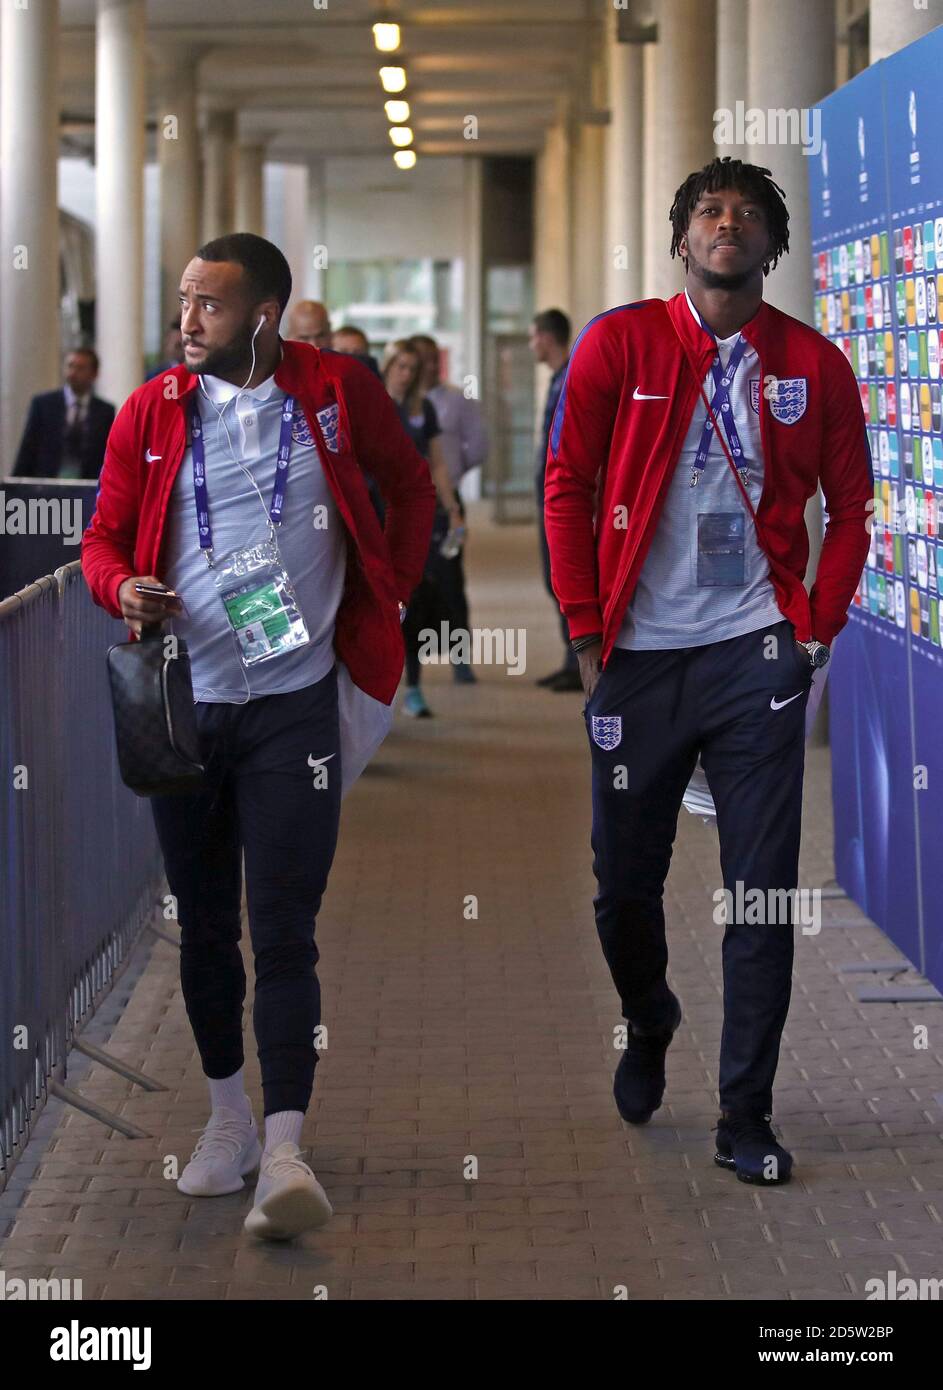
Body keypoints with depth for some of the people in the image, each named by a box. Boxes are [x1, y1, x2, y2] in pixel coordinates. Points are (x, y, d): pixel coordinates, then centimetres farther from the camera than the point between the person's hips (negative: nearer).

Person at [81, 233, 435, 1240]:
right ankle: (227, 1117, 27)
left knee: (283, 929, -9)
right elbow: (105, 536, 7)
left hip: (294, 704, -3)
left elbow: (411, 490, 14)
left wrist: (387, 596, 5)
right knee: (204, 924, 12)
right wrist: (122, 589, -15)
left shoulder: (338, 391, 0)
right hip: (185, 702, 3)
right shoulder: (150, 411, 3)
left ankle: (283, 1151, -12)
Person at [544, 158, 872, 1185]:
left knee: (762, 889, -1)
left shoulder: (812, 365, 4)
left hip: (756, 650, 0)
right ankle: (647, 1025, 40)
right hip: (638, 654, 0)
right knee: (625, 878, 9)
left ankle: (746, 1117, 8)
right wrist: (585, 632, -2)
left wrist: (820, 625, 3)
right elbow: (568, 489, 2)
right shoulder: (619, 343, 0)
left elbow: (849, 505, 12)